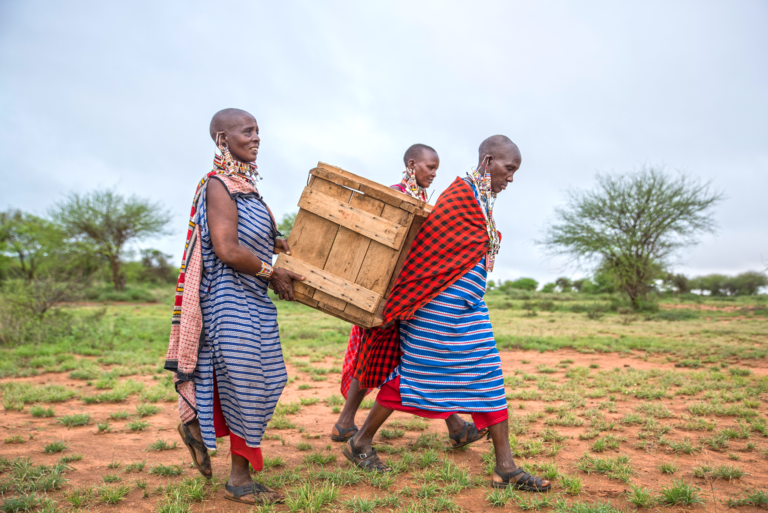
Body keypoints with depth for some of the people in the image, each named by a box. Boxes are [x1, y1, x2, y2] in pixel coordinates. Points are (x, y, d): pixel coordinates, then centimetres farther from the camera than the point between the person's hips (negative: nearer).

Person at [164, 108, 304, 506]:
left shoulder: (245, 184, 14)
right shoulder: (218, 185, -15)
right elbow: (227, 250, -23)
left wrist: (279, 243, 10)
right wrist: (271, 273, -12)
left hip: (254, 300, 10)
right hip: (232, 300, -10)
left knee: (267, 381, 15)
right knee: (246, 386, 0)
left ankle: (197, 423, 32)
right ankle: (239, 481, 18)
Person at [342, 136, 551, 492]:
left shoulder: (484, 200, 14)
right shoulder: (460, 194, -15)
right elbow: (424, 248, -16)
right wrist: (399, 304, -12)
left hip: (469, 308, 9)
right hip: (441, 304, -9)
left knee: (488, 377, 7)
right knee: (414, 373, 1)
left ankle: (505, 469, 14)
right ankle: (360, 443, 20)